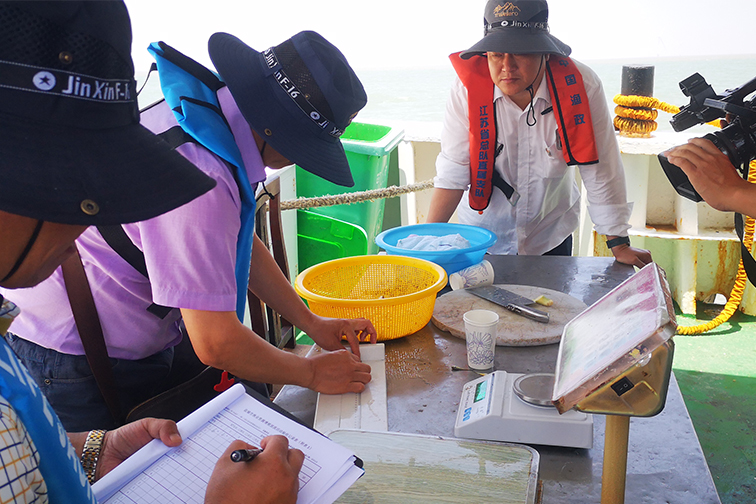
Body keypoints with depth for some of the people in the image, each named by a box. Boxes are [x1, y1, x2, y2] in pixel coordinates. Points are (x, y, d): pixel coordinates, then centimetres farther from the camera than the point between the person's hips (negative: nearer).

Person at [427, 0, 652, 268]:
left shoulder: (581, 87, -22)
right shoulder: (468, 87, -22)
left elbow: (600, 172, -14)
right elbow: (452, 172, -17)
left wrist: (619, 245, -9)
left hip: (550, 236, 1)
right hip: (481, 236, 0)